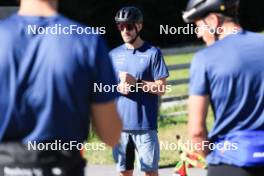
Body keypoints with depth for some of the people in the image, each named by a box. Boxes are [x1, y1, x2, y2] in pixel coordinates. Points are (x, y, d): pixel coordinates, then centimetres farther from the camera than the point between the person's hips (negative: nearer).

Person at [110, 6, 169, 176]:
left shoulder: (153, 53, -2)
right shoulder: (114, 55, 11)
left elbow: (161, 88, -5)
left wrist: (135, 82, -17)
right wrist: (118, 88, -7)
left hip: (145, 124, -4)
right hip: (120, 124, 4)